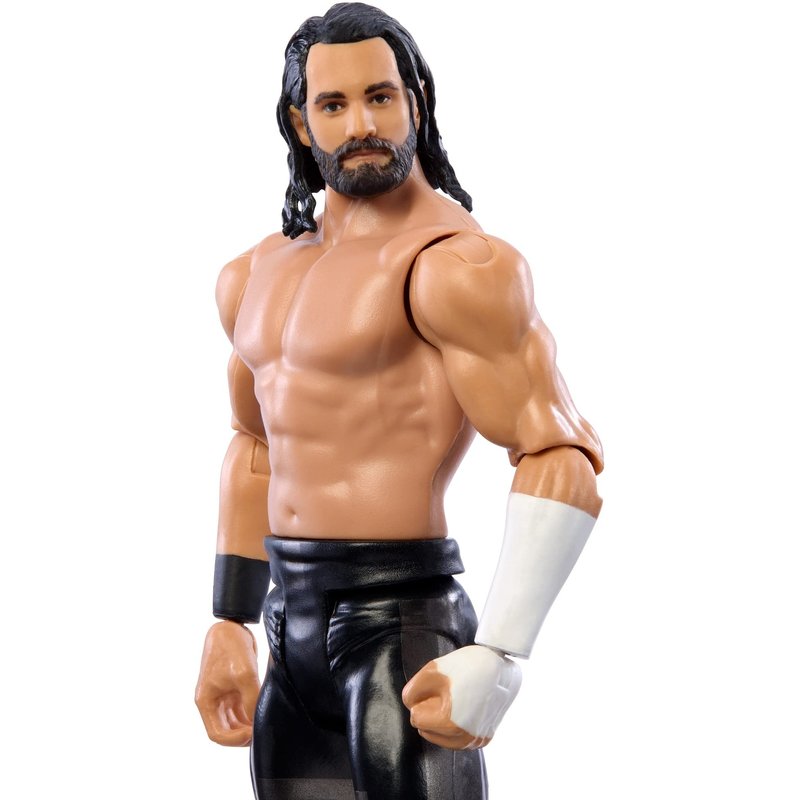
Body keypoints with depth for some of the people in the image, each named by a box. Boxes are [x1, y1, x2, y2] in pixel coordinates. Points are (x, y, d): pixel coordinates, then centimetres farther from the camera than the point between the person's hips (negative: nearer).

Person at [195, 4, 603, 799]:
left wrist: (497, 660, -26)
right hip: (294, 633, 8)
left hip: (401, 625, -8)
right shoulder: (258, 274, 14)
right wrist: (227, 628, 22)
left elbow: (565, 462, -18)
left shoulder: (459, 265, -13)